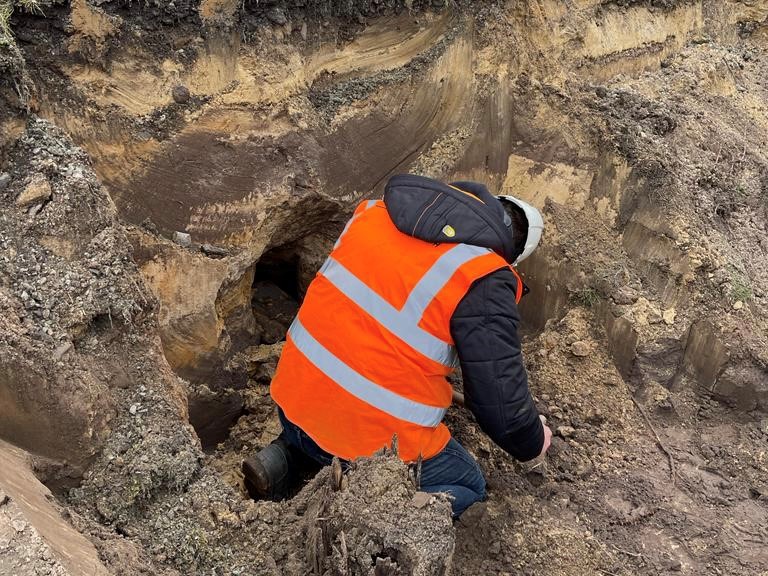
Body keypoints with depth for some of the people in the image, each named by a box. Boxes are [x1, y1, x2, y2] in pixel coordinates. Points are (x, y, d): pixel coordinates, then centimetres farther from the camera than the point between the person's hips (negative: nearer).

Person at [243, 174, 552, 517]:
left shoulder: (374, 212, 1)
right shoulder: (483, 283, -18)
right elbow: (501, 396, -14)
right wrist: (534, 442, 9)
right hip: (376, 442, -6)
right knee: (468, 487, 20)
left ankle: (287, 456, 14)